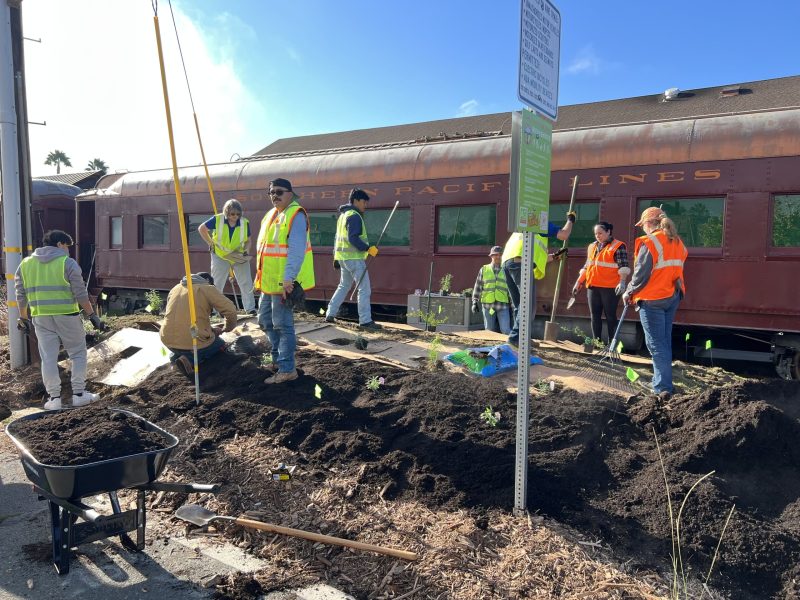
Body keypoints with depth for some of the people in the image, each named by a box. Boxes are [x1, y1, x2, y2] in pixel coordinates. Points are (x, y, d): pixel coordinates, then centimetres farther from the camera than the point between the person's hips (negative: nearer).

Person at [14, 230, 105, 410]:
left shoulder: (25, 264, 10)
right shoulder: (67, 263, -5)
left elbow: (21, 295, 13)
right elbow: (80, 293, -9)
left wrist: (23, 318, 22)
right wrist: (92, 315, -4)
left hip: (41, 318, 4)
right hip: (67, 316, -4)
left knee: (48, 358, 8)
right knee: (78, 354, 9)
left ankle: (54, 398, 10)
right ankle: (79, 394, 10)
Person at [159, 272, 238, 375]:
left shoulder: (175, 289, 15)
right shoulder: (208, 289, -3)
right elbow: (230, 310, -12)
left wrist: (209, 329, 23)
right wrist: (228, 328, 10)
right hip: (193, 342, -6)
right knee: (220, 345, 24)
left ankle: (175, 355, 10)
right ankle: (190, 359, -2)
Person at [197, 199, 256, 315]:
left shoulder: (245, 223, -9)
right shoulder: (217, 220, -14)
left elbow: (248, 241, 4)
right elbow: (201, 229, -2)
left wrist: (247, 250, -15)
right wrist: (211, 244, -5)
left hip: (239, 257, 1)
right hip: (220, 256, -1)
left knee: (247, 284, 1)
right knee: (216, 284, 6)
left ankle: (250, 309, 11)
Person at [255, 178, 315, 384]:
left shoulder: (296, 215, -14)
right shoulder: (271, 215, 15)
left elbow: (296, 251, -23)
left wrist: (288, 279, -28)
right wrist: (261, 276, 20)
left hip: (284, 283, -10)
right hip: (268, 281, 10)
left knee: (282, 324, -5)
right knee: (265, 320, 18)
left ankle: (286, 369, 3)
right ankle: (279, 357, 33)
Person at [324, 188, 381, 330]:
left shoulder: (343, 215, 17)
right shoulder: (354, 216, -14)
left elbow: (338, 238, 20)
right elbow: (353, 239, -23)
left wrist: (336, 257, 22)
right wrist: (368, 249, -21)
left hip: (343, 257, 10)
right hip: (354, 258, -10)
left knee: (343, 286, 21)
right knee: (364, 289, -6)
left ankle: (330, 314, 23)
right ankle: (365, 321, -6)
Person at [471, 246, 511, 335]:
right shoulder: (484, 269, 10)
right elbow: (477, 287, 9)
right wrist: (475, 302, 1)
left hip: (502, 305, 0)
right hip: (488, 304, 1)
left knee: (506, 330, -12)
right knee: (490, 331, 4)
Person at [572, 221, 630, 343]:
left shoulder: (618, 246, -4)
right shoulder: (592, 246, 16)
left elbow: (623, 266, -12)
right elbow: (586, 266, 21)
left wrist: (622, 282, -26)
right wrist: (579, 282, 16)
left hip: (610, 288, -6)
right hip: (592, 287, 6)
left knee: (610, 316, -1)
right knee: (595, 316, 8)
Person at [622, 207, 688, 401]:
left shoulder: (649, 243, -14)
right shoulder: (677, 242, 10)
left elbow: (641, 275, -15)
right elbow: (676, 270, 12)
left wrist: (629, 293, -2)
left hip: (652, 299, -8)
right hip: (673, 297, 8)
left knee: (656, 343, -3)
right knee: (665, 340, 17)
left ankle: (663, 387, -6)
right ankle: (662, 381, 27)